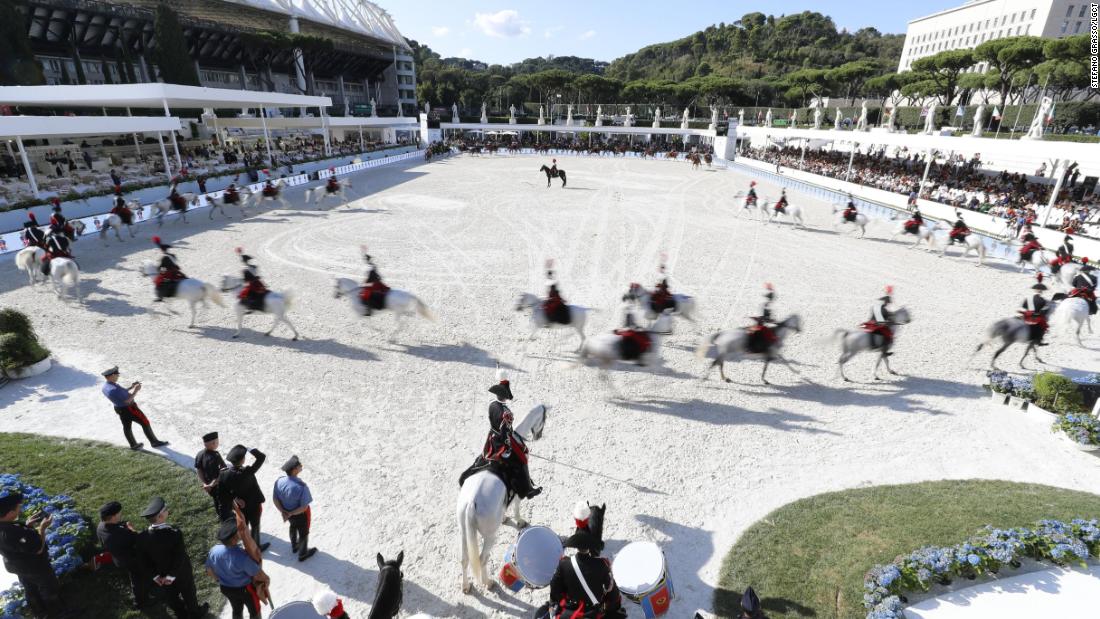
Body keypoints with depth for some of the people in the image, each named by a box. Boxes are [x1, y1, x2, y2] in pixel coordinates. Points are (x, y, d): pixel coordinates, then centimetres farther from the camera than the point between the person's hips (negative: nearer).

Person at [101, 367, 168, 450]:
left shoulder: (105, 387, -4)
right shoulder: (114, 389, -35)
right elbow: (128, 400, -27)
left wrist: (131, 387, 6)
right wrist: (136, 390, -17)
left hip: (119, 409, 9)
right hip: (129, 409, -9)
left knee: (126, 427, 20)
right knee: (145, 422, 4)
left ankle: (133, 445, 36)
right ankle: (154, 442, 14)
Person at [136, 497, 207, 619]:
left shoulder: (142, 537, -23)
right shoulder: (175, 533, -36)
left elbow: (143, 560, -11)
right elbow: (180, 557, -29)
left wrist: (155, 576, 1)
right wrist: (171, 575, -12)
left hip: (161, 577, 3)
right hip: (181, 574, -3)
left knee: (171, 597, 29)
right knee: (188, 594, 25)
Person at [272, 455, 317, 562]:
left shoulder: (279, 481, -22)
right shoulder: (302, 487, -38)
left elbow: (275, 499, -10)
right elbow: (304, 507, -31)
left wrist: (283, 512, -8)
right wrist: (291, 513, -17)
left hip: (286, 511, 6)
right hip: (300, 514, -5)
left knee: (293, 527, 35)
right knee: (303, 533, 23)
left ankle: (294, 546, 60)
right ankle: (302, 554, 46)